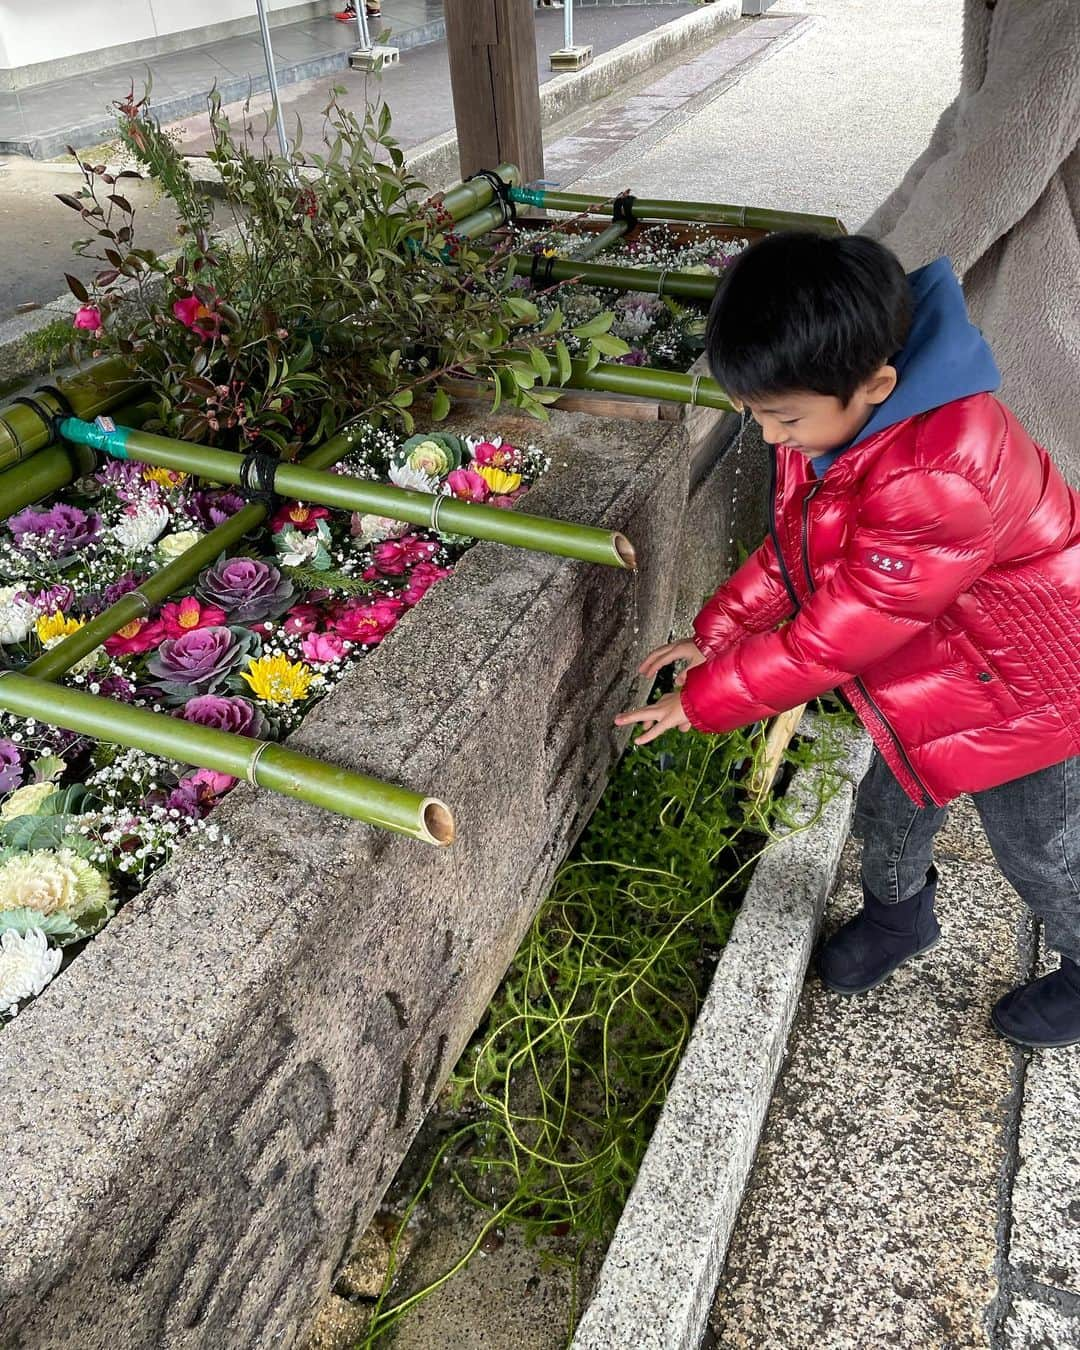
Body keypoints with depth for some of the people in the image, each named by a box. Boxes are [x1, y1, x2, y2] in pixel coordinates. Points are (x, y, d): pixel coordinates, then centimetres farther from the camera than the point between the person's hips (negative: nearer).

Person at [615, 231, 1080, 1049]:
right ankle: (898, 916, 52)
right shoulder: (835, 418, -12)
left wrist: (704, 701, -23)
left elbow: (836, 637, -34)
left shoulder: (937, 484, -42)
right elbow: (796, 547, 3)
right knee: (893, 805, 22)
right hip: (930, 676, 8)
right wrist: (716, 632, -4)